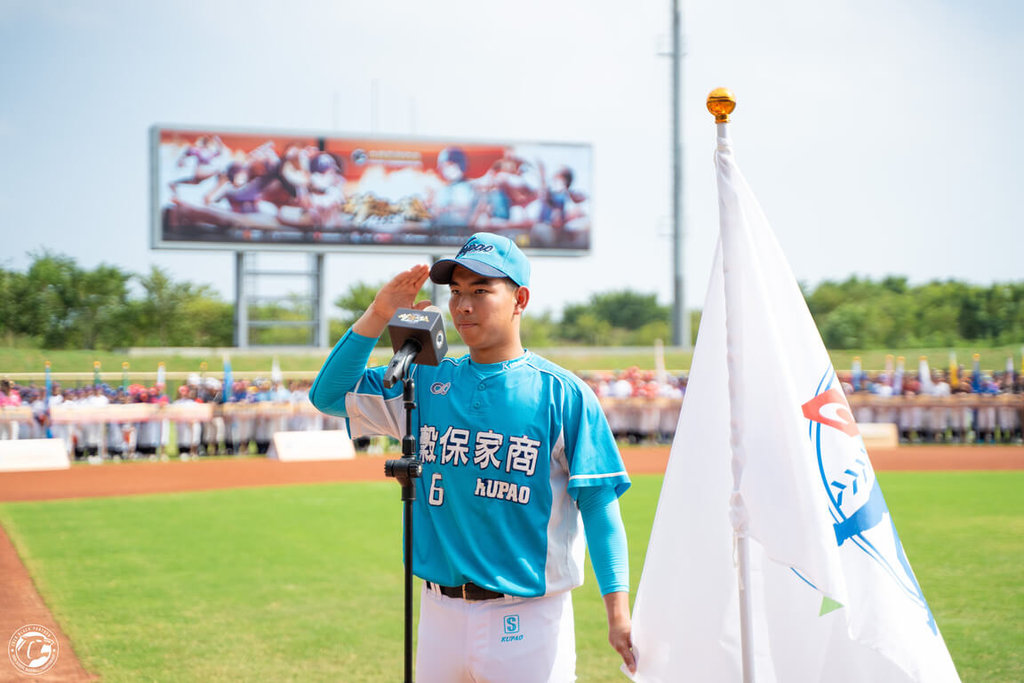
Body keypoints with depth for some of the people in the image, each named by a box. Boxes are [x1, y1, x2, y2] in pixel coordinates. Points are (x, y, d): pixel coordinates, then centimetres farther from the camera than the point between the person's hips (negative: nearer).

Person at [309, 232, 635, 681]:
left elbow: (599, 505, -8)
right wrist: (377, 316, -2)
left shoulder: (563, 393, -5)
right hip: (440, 611, 5)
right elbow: (329, 395, 8)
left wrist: (619, 615, -15)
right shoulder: (427, 382, 9)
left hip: (527, 618, -4)